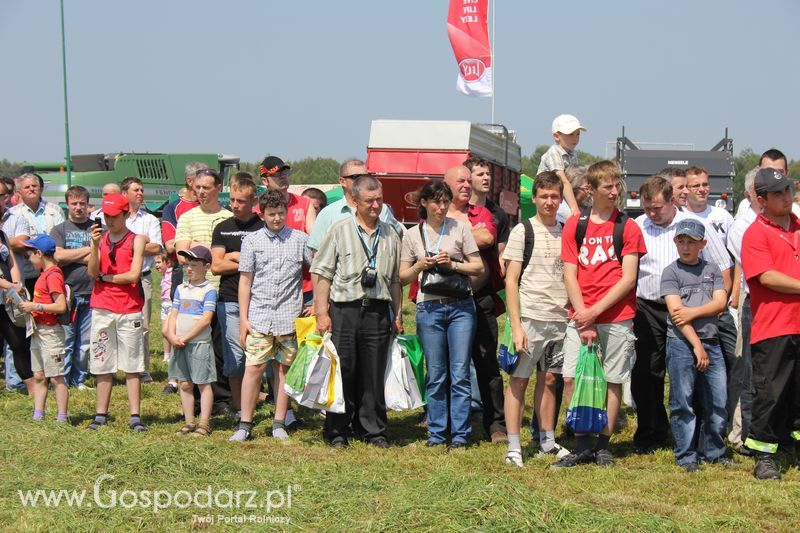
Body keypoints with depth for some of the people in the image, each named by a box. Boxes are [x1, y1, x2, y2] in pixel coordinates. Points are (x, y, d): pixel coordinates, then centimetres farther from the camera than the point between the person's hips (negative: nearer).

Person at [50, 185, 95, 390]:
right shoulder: (59, 230, 9)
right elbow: (58, 256, -6)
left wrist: (71, 256, -7)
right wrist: (87, 250, -3)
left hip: (91, 292, 1)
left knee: (86, 342, 3)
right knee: (65, 340, -2)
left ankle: (79, 379, 14)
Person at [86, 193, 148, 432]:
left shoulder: (136, 240, 0)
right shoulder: (100, 238, 10)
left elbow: (134, 274, -10)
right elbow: (92, 273, -1)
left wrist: (105, 277, -2)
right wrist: (95, 246, -12)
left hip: (129, 309, -3)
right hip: (101, 309, 3)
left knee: (132, 365, -1)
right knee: (102, 365, 6)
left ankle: (135, 417, 0)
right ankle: (101, 415, 11)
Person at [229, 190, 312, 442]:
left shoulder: (300, 239, 5)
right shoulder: (251, 240, 6)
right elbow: (245, 281, 6)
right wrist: (243, 319, 2)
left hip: (290, 316, 1)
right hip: (259, 316, -1)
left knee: (284, 368, 5)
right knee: (254, 367, -6)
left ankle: (279, 424, 13)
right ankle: (245, 425, 0)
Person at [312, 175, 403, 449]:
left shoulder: (390, 235, 13)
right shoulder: (340, 231, 2)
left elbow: (395, 279, 19)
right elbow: (322, 273, 0)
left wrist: (398, 314, 14)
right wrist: (322, 312, -6)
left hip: (378, 311, 3)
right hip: (344, 310, -3)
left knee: (374, 374, 5)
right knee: (342, 372, 0)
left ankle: (373, 430, 15)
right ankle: (338, 431, 10)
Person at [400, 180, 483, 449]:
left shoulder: (460, 227, 5)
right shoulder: (413, 235, 9)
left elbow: (478, 267, 4)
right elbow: (403, 277, 10)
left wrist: (452, 264, -10)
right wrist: (420, 266, -7)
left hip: (460, 305, -1)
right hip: (429, 307, 1)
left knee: (460, 373, -2)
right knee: (435, 375, 4)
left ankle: (460, 433, 4)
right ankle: (437, 431, 13)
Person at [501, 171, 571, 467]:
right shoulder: (523, 231, -2)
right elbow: (511, 281, -5)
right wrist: (516, 326, -11)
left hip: (559, 319, 4)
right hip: (530, 317, -4)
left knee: (548, 380, 11)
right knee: (519, 380, -2)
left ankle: (547, 442, 20)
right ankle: (513, 448, 2)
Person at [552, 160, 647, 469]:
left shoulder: (627, 227, 1)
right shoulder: (574, 226, 6)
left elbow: (628, 280, -5)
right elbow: (570, 276, 2)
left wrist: (595, 311, -12)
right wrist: (583, 318, -8)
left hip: (617, 318, -1)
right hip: (580, 317, 2)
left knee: (613, 381, 3)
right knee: (571, 378, -4)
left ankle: (603, 445, 14)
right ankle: (582, 446, 7)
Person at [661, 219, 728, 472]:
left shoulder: (712, 270, 13)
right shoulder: (671, 271, 1)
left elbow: (720, 302, 2)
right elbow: (676, 310, -8)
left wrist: (693, 312, -13)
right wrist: (696, 345, -14)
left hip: (710, 342, 4)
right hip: (681, 343, -4)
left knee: (718, 401, 4)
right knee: (683, 403, -1)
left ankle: (712, 452, 17)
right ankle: (686, 456, 6)